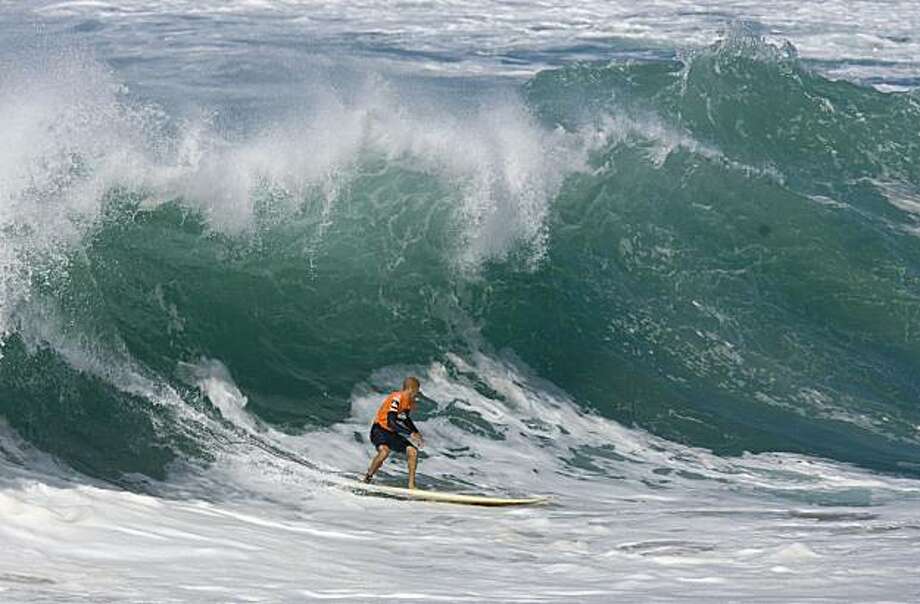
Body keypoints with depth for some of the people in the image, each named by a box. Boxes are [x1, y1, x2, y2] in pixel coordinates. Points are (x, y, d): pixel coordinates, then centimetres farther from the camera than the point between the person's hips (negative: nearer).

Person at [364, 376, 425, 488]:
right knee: (384, 450, -35)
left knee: (412, 451, -7)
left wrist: (417, 433, 12)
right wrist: (410, 433, -34)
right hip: (380, 430, -8)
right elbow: (391, 422, -32)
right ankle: (367, 478, -16)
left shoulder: (410, 401, 4)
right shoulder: (397, 398, -24)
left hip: (393, 433, 8)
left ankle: (411, 485, 1)